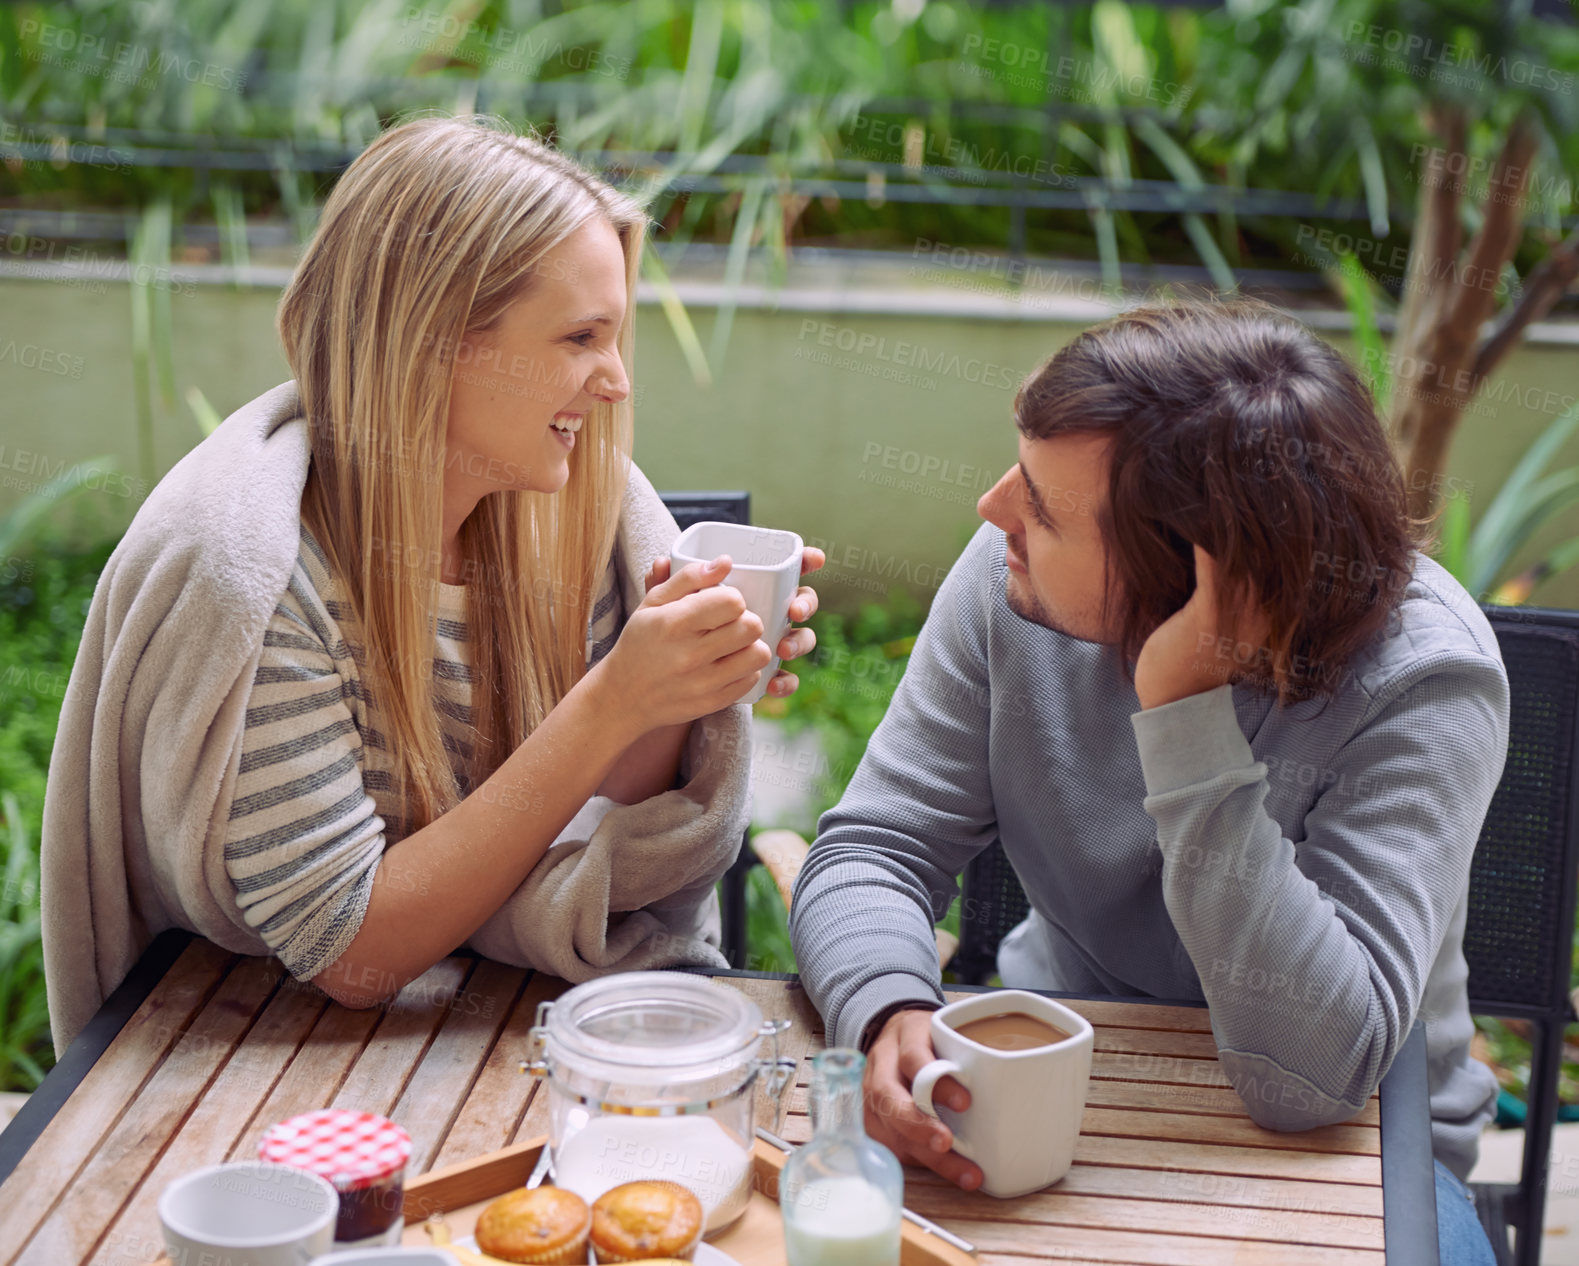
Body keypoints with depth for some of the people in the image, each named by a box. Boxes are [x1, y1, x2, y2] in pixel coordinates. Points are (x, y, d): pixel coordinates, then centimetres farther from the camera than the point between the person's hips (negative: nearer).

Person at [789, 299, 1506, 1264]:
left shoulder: (1423, 680, -25)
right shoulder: (1010, 578, -14)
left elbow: (1312, 1077, -33)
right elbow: (872, 850, -9)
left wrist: (1185, 712, -37)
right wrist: (893, 1015, -32)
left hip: (1346, 1144, -2)